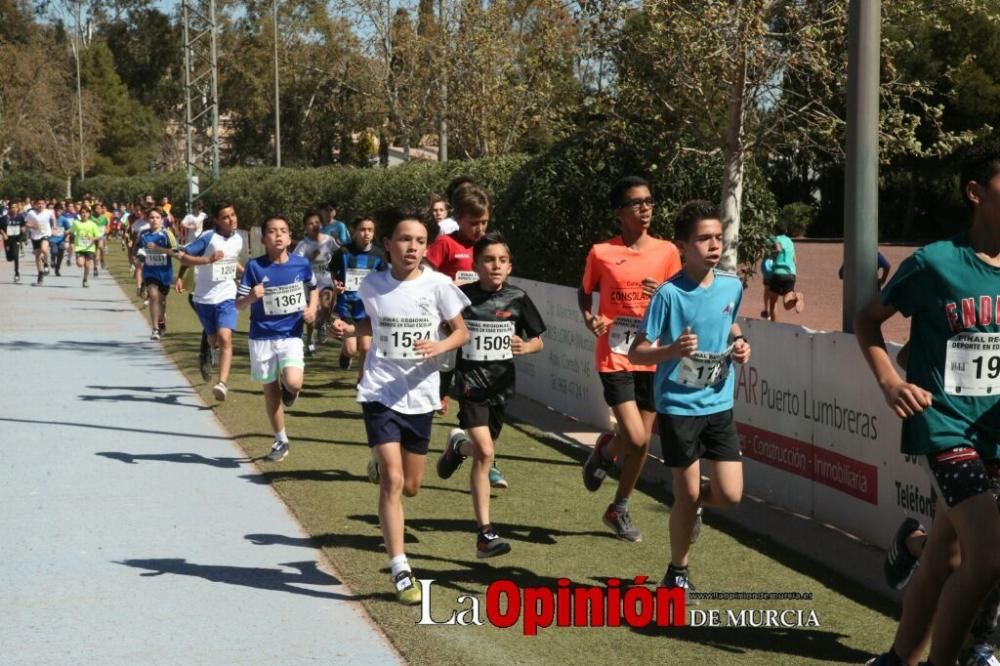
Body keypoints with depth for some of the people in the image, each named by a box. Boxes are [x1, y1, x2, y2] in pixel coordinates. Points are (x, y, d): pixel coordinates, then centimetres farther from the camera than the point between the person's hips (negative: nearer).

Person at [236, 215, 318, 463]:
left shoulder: (301, 264, -5)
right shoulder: (255, 267, -9)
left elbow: (313, 288, 17)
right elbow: (239, 305, -7)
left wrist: (312, 308, -1)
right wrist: (251, 297, -28)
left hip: (291, 334, 0)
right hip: (262, 337, 1)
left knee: (293, 383, -22)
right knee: (270, 389, 11)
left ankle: (288, 388, 18)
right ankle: (281, 441, 28)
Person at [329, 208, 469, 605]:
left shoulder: (437, 285, -7)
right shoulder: (372, 285, -2)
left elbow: (462, 332, 1)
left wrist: (440, 346, -20)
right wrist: (349, 330, -2)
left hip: (419, 396, 1)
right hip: (380, 393, -1)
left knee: (411, 486, 13)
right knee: (392, 480, -12)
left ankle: (380, 463, 50)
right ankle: (400, 571, -7)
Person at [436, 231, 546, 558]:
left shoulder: (517, 298, 0)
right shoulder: (463, 296, -6)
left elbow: (538, 340, 7)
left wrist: (525, 346, -14)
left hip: (502, 383, 4)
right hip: (470, 382, -3)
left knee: (484, 451, 13)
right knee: (484, 453, -14)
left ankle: (458, 445, 51)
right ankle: (485, 533, -10)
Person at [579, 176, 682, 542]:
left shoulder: (667, 251, 1)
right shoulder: (601, 253, -4)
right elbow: (585, 291, 12)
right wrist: (588, 318, -8)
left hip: (652, 358, 3)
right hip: (615, 358, -3)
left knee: (642, 442, 9)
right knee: (635, 438, -15)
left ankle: (619, 510, 28)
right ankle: (604, 451, 21)